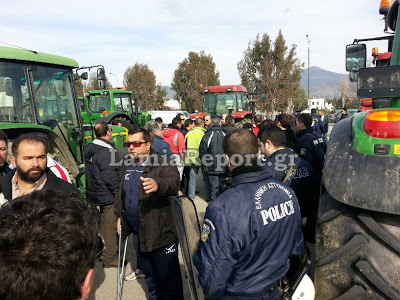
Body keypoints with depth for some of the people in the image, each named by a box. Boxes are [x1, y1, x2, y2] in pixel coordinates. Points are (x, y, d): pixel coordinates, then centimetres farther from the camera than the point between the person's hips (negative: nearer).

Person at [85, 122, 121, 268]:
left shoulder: (90, 149, 8)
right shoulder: (108, 152, -23)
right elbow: (110, 178, -25)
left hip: (96, 194, 10)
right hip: (108, 196, -10)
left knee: (103, 223, 21)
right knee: (110, 225, 1)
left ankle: (102, 251, 35)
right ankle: (109, 258, 12)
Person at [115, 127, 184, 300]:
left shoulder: (162, 165, -17)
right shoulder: (127, 168, 7)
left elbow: (173, 182, -38)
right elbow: (120, 194, 20)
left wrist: (157, 185, -57)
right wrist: (119, 215, 16)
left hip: (161, 233, -7)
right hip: (138, 234, 7)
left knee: (169, 277, 7)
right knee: (148, 274, 25)